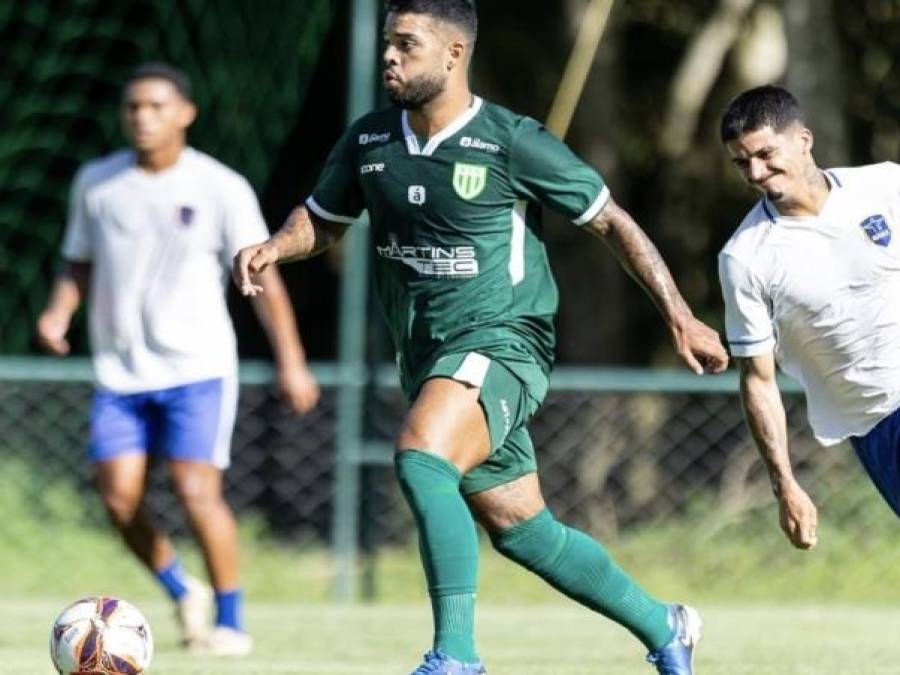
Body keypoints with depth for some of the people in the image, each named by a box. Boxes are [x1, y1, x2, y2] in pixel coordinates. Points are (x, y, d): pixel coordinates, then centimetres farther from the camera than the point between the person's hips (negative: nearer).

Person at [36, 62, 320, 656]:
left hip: (198, 368, -3)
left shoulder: (221, 189, -6)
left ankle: (230, 621, 1)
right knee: (120, 498, -6)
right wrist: (59, 313, -6)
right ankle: (183, 593, 19)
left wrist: (291, 361, -9)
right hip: (119, 372, 3)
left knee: (197, 492, -15)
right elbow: (80, 265, 15)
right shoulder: (97, 183, 4)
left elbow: (262, 276, -5)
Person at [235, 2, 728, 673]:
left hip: (500, 345, -7)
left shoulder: (512, 143, -12)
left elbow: (611, 221, -4)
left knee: (420, 457, -32)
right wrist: (273, 248, -3)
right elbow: (321, 219, 20)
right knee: (522, 530, 13)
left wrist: (680, 316, -7)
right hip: (426, 358, 7)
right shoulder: (369, 142, 4)